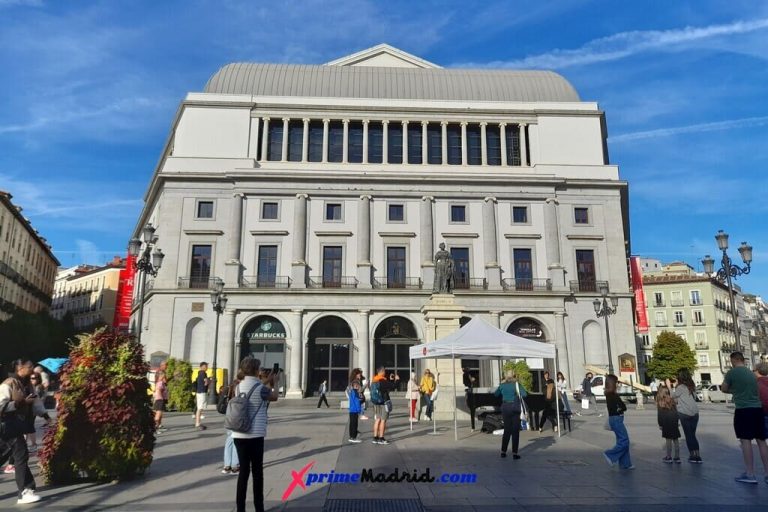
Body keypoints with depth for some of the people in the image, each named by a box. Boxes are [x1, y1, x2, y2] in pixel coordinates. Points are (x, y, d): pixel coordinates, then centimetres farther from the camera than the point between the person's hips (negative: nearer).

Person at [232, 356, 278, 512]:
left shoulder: (239, 387, 7)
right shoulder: (260, 387, -13)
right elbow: (274, 397, 6)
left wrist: (267, 382, 28)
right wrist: (274, 382, 22)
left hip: (238, 435, 6)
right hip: (255, 436, -6)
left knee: (243, 470, 12)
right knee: (257, 472, 6)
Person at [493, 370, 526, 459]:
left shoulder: (502, 385, 2)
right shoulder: (517, 384, -7)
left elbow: (495, 394, 16)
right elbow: (524, 394, -17)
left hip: (505, 408, 3)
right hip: (515, 408, -3)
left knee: (507, 430, 13)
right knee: (515, 431, 3)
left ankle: (503, 451, 13)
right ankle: (514, 453, 1)